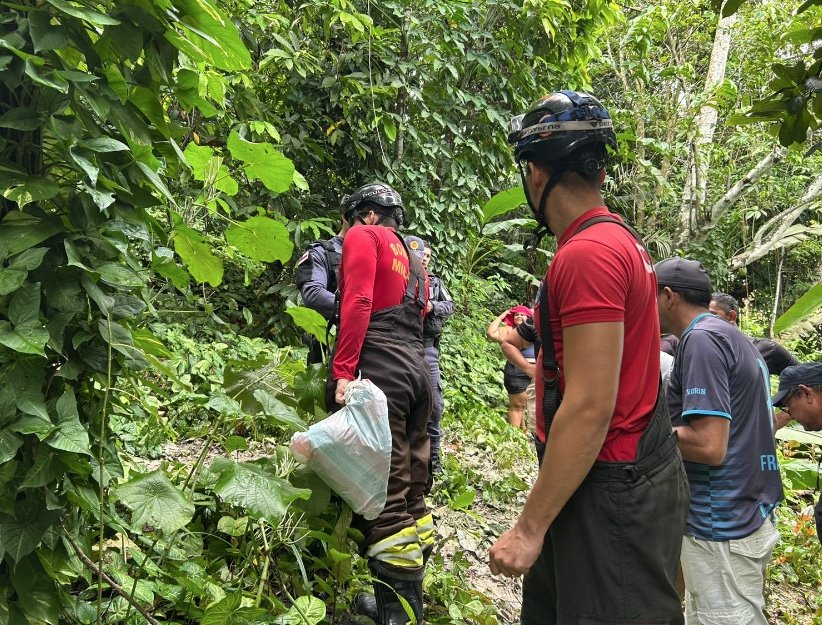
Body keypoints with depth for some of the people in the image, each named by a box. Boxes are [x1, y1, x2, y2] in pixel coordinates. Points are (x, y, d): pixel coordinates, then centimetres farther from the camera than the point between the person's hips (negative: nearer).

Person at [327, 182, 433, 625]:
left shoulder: (364, 236, 4)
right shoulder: (412, 257, 28)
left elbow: (358, 302, -11)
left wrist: (343, 371, -16)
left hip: (380, 369, -9)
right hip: (416, 368, 9)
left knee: (383, 492, -9)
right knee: (410, 490, 12)